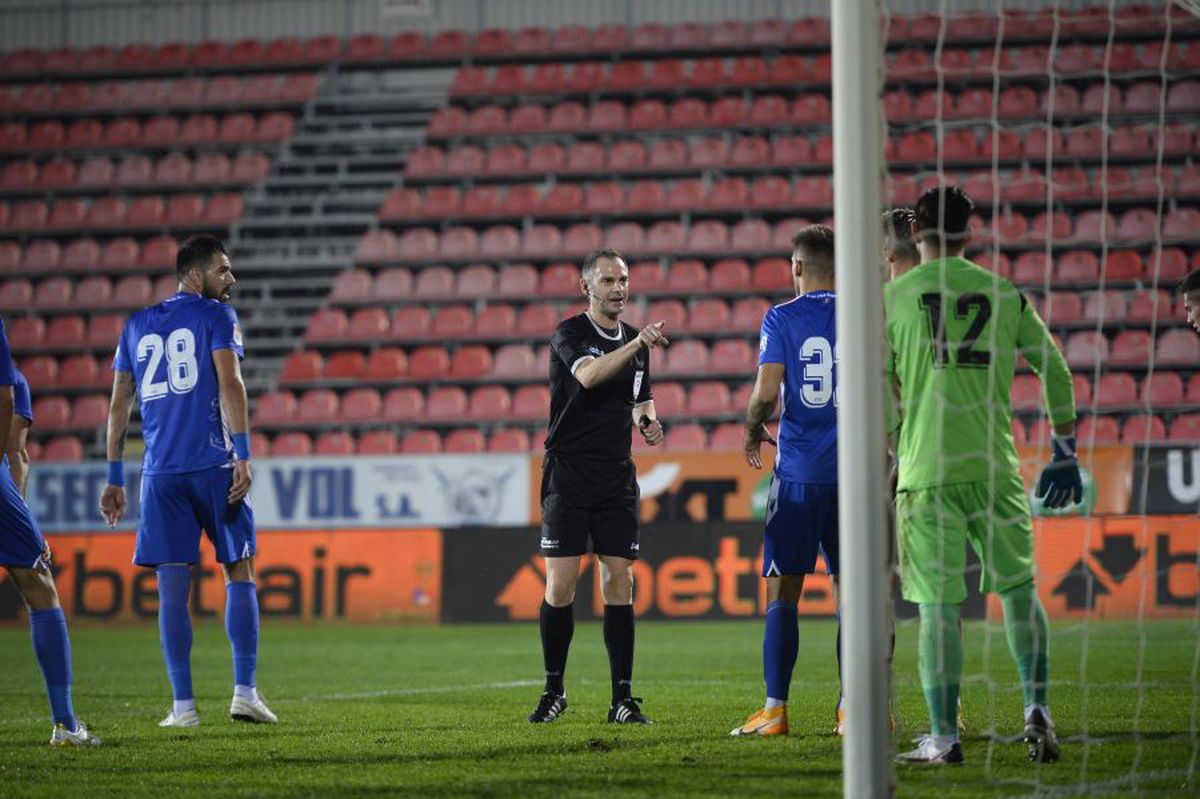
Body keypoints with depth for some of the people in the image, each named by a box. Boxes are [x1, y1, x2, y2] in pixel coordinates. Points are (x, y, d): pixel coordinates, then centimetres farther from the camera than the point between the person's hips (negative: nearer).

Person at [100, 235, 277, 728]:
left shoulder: (137, 327, 17)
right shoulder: (216, 316, 3)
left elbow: (119, 405, 16)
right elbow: (230, 384, -9)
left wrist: (114, 479, 18)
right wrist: (243, 455, -13)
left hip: (160, 472, 3)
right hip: (213, 465, -3)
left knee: (172, 589, 1)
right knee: (240, 575, 5)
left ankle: (183, 705, -2)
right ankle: (245, 692, -3)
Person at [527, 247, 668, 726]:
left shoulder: (634, 342, 13)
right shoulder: (570, 335, -5)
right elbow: (588, 375, -26)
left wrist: (647, 421, 5)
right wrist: (636, 344, -34)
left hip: (617, 477, 5)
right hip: (568, 474, -5)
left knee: (619, 584, 0)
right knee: (560, 585, -6)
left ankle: (622, 699, 2)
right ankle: (554, 691, 8)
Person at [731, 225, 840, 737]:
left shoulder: (782, 319, -2)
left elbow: (766, 392, -10)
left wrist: (753, 432, 9)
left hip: (798, 471, -2)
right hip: (854, 470, 2)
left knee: (782, 594, 2)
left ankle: (775, 710, -2)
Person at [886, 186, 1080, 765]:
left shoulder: (893, 296, 3)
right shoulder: (1003, 293, 9)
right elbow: (1055, 371, 12)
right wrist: (1064, 451, 21)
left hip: (926, 472, -2)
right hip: (994, 467, 2)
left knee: (938, 608, 0)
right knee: (1018, 589, 13)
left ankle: (944, 739, 1)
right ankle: (1036, 711, 2)